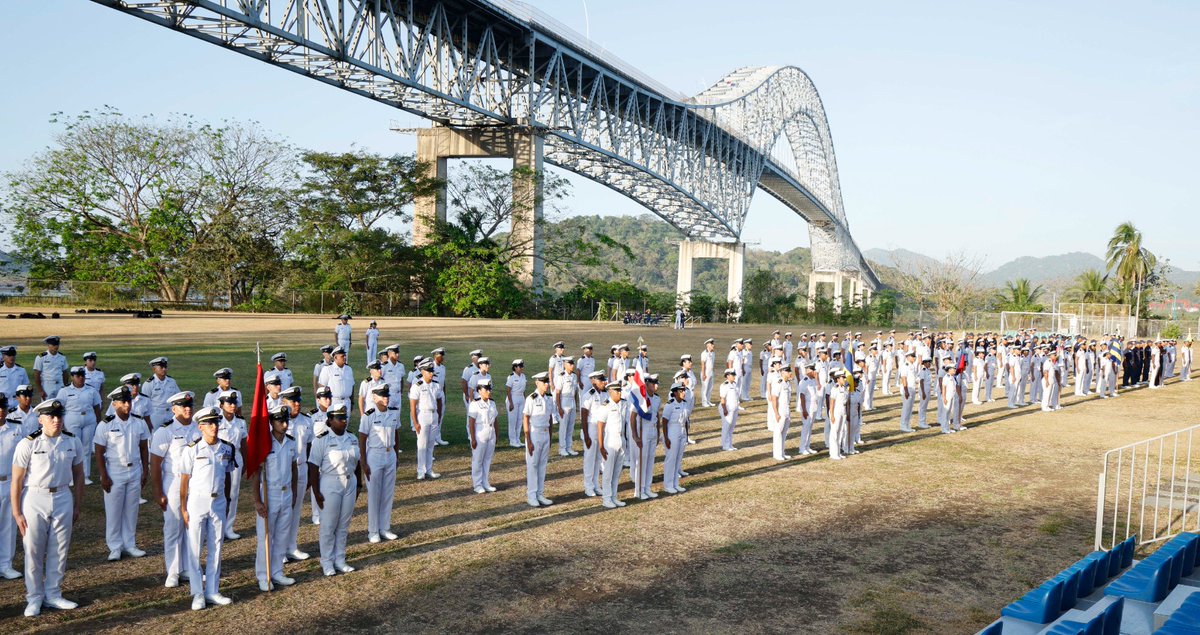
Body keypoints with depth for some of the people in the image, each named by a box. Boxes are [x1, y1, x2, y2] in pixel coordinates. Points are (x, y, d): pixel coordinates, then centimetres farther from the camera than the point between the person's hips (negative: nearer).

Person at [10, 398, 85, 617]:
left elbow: (78, 475, 10)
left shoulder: (72, 442, 1)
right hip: (34, 500, -3)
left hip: (63, 498, 3)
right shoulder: (28, 444, -10)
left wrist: (77, 506, 11)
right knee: (34, 551, 5)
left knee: (59, 550, 9)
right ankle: (34, 598, 19)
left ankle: (52, 594, 23)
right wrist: (16, 513, -7)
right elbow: (17, 480, -6)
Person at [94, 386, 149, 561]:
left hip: (134, 471, 3)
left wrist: (145, 471, 5)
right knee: (113, 511, 5)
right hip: (114, 472, -3)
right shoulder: (105, 425, -9)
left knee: (131, 510, 10)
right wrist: (104, 477, -9)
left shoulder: (139, 422, 1)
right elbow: (99, 453, -7)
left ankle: (129, 544, 20)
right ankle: (115, 547, 16)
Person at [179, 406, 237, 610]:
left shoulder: (227, 448, 1)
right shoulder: (192, 450, -10)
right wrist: (183, 509, -7)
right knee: (195, 549, 3)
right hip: (197, 503, -3)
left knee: (216, 548, 9)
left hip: (218, 503, 4)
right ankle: (198, 593, 12)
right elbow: (184, 480, -6)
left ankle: (212, 591, 18)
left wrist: (227, 501, 11)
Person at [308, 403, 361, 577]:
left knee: (344, 525, 11)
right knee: (328, 525, 3)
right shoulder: (321, 440, -11)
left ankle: (340, 560, 23)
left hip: (350, 484, 5)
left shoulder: (352, 439, 7)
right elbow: (313, 467, -13)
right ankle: (327, 562, 16)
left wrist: (359, 484, 13)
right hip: (330, 485, -5)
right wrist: (316, 492, -15)